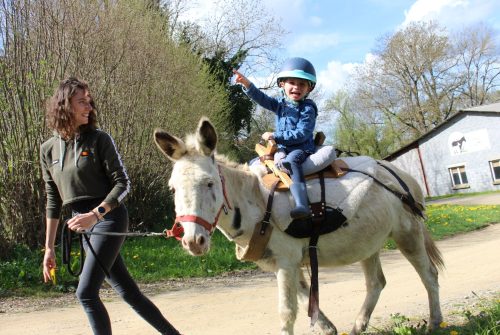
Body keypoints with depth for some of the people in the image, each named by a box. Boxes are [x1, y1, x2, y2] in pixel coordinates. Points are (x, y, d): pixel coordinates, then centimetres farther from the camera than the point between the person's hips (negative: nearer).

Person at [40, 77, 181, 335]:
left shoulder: (99, 140, -6)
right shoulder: (48, 149, 8)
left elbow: (122, 183, -9)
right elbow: (53, 200, 12)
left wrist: (95, 214, -22)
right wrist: (49, 247, 11)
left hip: (109, 219, -5)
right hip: (83, 224, 5)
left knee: (86, 293, -13)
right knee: (128, 292, 10)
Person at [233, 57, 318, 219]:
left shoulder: (307, 108, -6)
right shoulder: (280, 104, 13)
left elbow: (301, 134, -15)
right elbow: (262, 98, -1)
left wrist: (275, 136, -19)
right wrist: (247, 84, -18)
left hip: (302, 148, -9)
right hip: (282, 149, 9)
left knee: (289, 162, -37)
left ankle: (302, 204, -52)